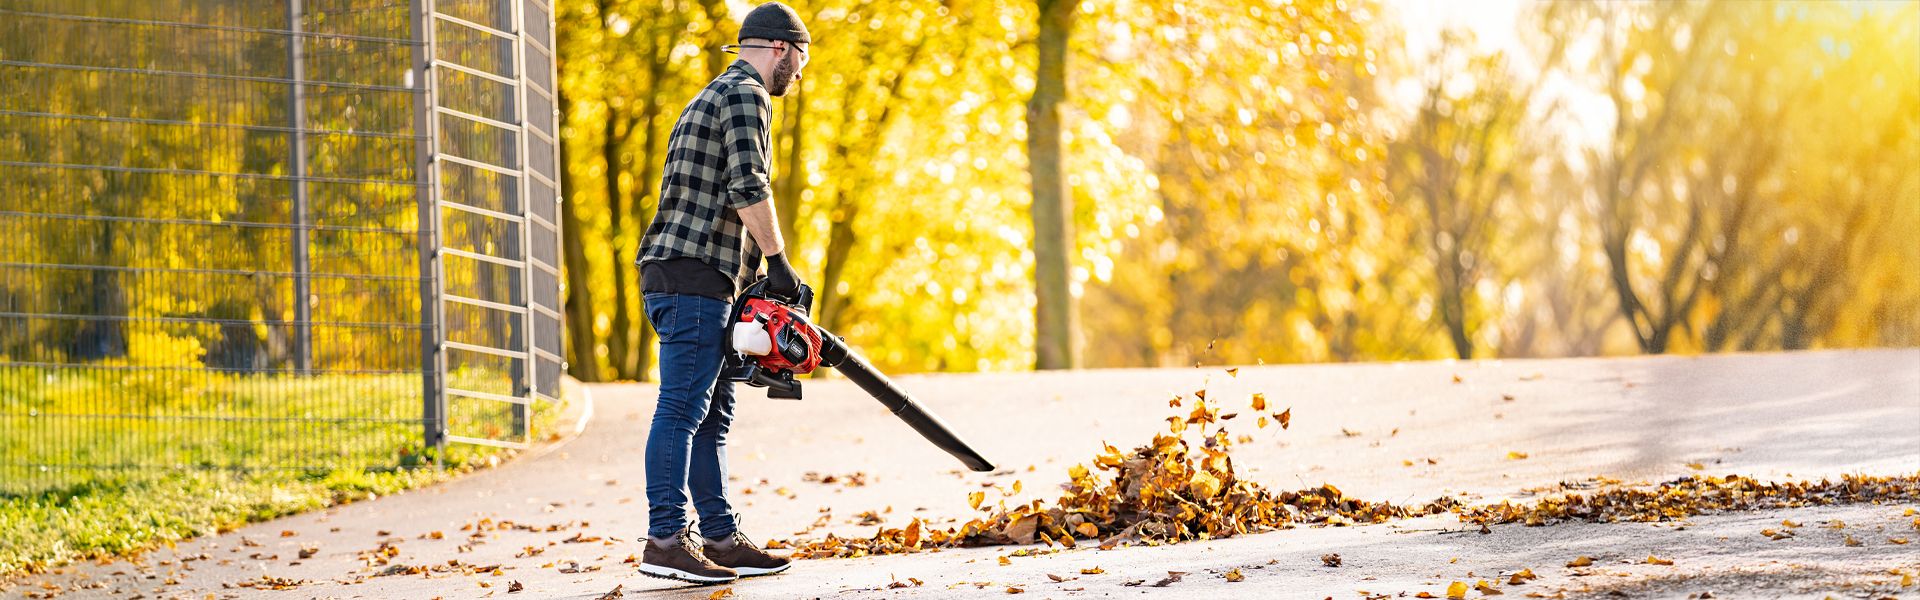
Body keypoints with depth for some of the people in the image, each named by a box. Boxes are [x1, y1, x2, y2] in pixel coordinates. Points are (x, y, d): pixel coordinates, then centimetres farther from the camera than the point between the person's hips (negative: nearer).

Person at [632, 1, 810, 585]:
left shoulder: (713, 97, 26)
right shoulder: (746, 95, -6)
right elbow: (749, 187, -19)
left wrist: (757, 271, 24)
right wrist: (778, 263, -12)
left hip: (692, 283, 10)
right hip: (694, 278, -10)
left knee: (712, 414, 11)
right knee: (683, 409, -13)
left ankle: (721, 537, 13)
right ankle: (667, 541, -16)